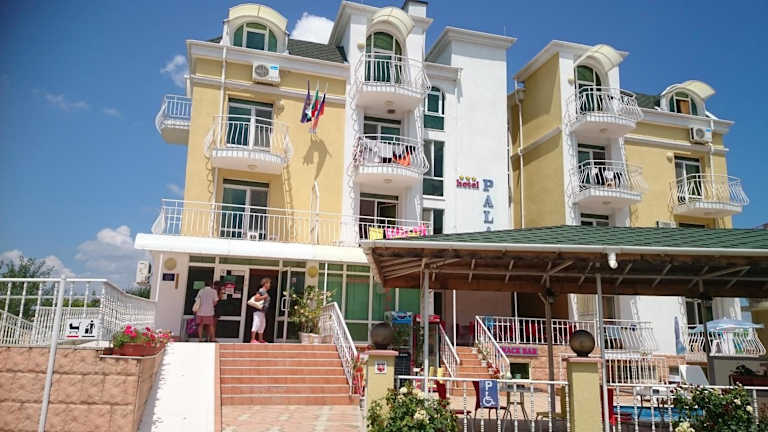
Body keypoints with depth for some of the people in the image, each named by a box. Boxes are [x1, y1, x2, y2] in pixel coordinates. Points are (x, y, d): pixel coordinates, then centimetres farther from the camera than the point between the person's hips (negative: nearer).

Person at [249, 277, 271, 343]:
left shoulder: (266, 292, 15)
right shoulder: (261, 291, -14)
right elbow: (255, 299, -23)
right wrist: (264, 297, -23)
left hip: (263, 311, 10)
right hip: (258, 311, -10)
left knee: (262, 325, 14)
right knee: (256, 324, -11)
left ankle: (260, 339, 22)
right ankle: (253, 339, -10)